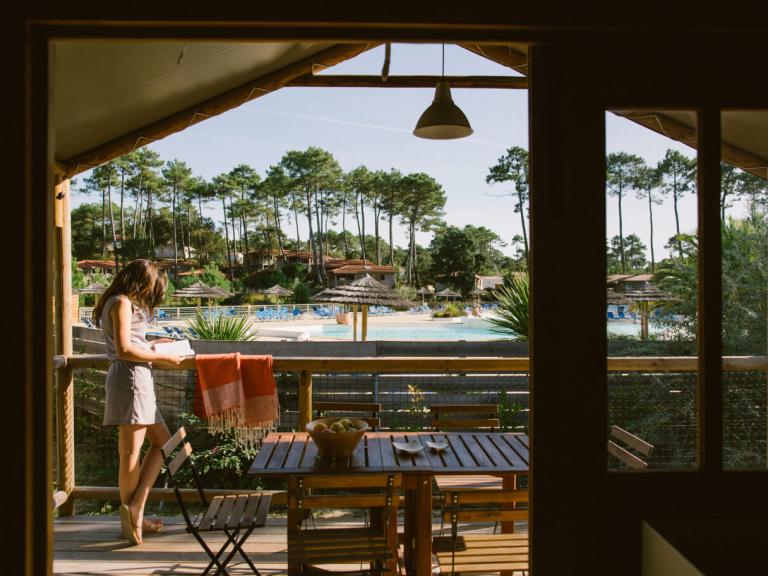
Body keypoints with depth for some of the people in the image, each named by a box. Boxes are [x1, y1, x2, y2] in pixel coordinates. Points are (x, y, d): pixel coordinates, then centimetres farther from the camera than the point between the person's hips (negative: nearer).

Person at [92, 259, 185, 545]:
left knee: (162, 441, 13)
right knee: (131, 452, -5)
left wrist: (151, 343, 19)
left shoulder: (124, 303, 20)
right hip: (130, 377, -10)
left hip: (137, 379, 10)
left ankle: (136, 509, 12)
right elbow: (124, 349, -18)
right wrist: (162, 357, -10)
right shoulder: (122, 303, -8)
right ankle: (129, 520, 3)